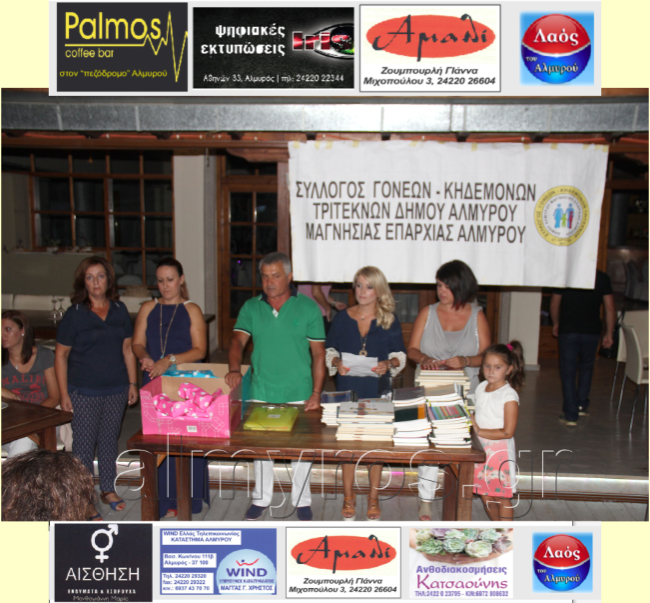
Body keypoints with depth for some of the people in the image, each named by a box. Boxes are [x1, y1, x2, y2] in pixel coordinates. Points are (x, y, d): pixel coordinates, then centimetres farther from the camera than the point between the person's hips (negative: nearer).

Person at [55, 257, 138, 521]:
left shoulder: (119, 310, 3)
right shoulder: (74, 314, -7)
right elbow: (61, 355, -5)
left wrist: (132, 383, 6)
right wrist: (64, 394, -8)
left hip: (116, 390, 3)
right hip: (84, 392, -3)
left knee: (109, 439, 15)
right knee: (84, 444, 2)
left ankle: (108, 490, 31)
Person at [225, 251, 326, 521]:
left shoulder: (308, 307, -4)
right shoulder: (251, 307, 2)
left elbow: (318, 353, -4)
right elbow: (238, 340, -7)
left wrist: (316, 393, -10)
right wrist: (235, 369, -28)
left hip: (298, 395, -2)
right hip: (261, 393, 2)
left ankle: (301, 500, 31)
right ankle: (261, 498, 35)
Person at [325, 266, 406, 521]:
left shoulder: (390, 321, 0)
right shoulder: (342, 318, 2)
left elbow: (400, 355, 5)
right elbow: (329, 350, 8)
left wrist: (388, 364, -16)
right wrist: (336, 362, -13)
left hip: (378, 390, 0)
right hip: (348, 389, 1)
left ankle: (373, 497, 25)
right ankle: (348, 496, 23)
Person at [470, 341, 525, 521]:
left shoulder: (509, 395, -16)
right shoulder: (481, 387, 4)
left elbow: (507, 432, -19)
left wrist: (479, 432, -19)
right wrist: (469, 421, -5)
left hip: (500, 451, -7)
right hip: (480, 449, 7)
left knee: (501, 497, 3)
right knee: (485, 496, 16)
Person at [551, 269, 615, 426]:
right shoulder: (603, 278, -1)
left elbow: (554, 304, 3)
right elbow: (610, 308, -1)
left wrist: (556, 324, 20)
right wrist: (609, 333, 8)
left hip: (568, 331, -2)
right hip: (591, 331, 2)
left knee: (568, 372, 4)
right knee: (586, 367, 24)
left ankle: (570, 415, 4)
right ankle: (582, 405, 26)